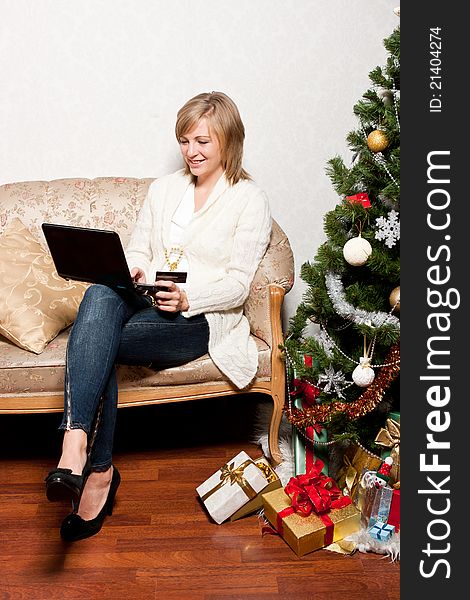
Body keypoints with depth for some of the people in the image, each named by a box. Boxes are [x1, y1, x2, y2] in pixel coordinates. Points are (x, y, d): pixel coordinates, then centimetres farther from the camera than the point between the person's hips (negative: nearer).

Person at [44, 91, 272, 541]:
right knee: (100, 293, -34)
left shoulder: (250, 200, 2)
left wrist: (187, 298, -22)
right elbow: (138, 251, 16)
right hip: (145, 302, 4)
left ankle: (96, 469, -20)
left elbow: (237, 286, -5)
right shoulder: (164, 188, 19)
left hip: (201, 318, -4)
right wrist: (130, 271, -8)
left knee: (94, 342, -29)